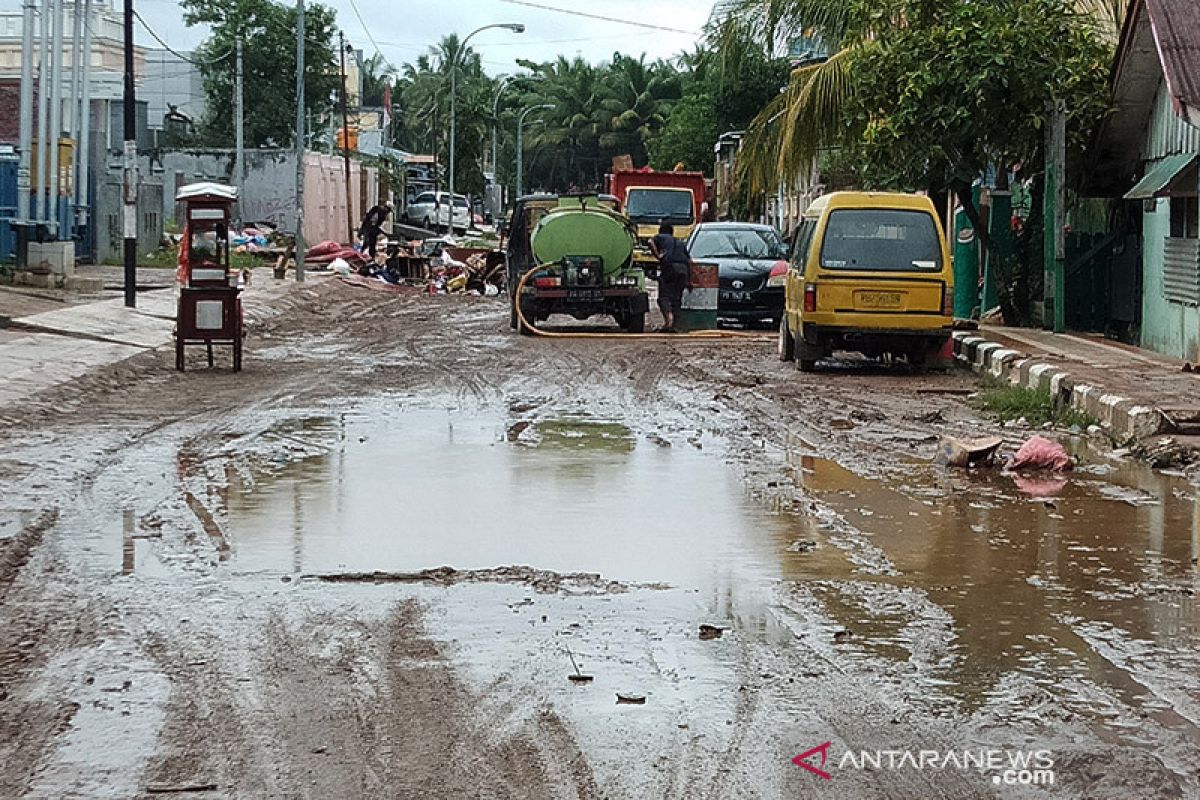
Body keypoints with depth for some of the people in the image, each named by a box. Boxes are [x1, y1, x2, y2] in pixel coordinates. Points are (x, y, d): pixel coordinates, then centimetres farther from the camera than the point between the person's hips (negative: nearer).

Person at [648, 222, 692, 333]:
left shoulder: (661, 237, 19)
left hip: (669, 266, -4)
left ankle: (668, 315, -34)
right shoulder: (681, 243, 32)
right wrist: (689, 279, 30)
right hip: (683, 268, 4)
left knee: (664, 297, -6)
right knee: (677, 298, 7)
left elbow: (651, 242, -5)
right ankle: (673, 326, -2)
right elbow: (689, 261, 28)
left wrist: (657, 255, 1)